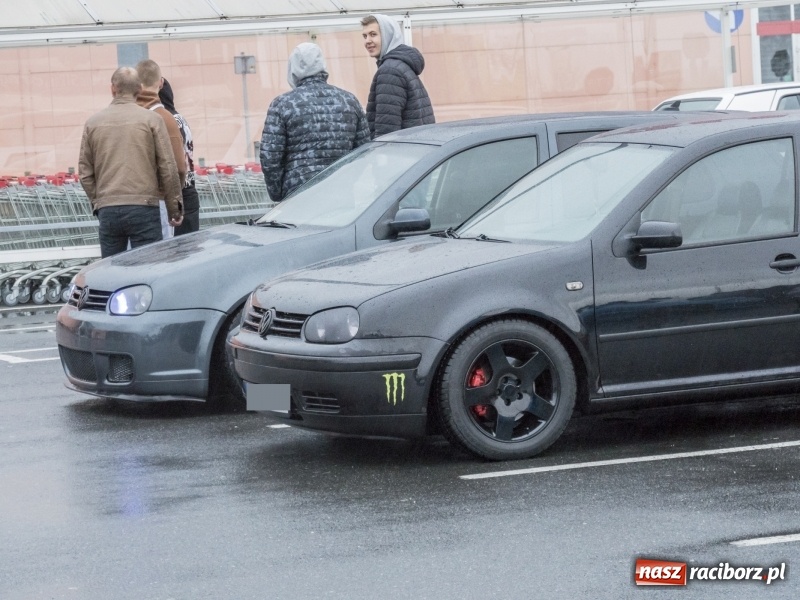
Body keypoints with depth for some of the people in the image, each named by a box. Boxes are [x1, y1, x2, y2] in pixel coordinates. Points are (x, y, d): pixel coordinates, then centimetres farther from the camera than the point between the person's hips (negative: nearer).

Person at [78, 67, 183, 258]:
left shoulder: (93, 123, 6)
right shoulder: (151, 120, -2)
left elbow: (85, 171, 10)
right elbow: (168, 167, -2)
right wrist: (174, 208, 8)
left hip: (107, 210, 3)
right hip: (144, 207, -3)